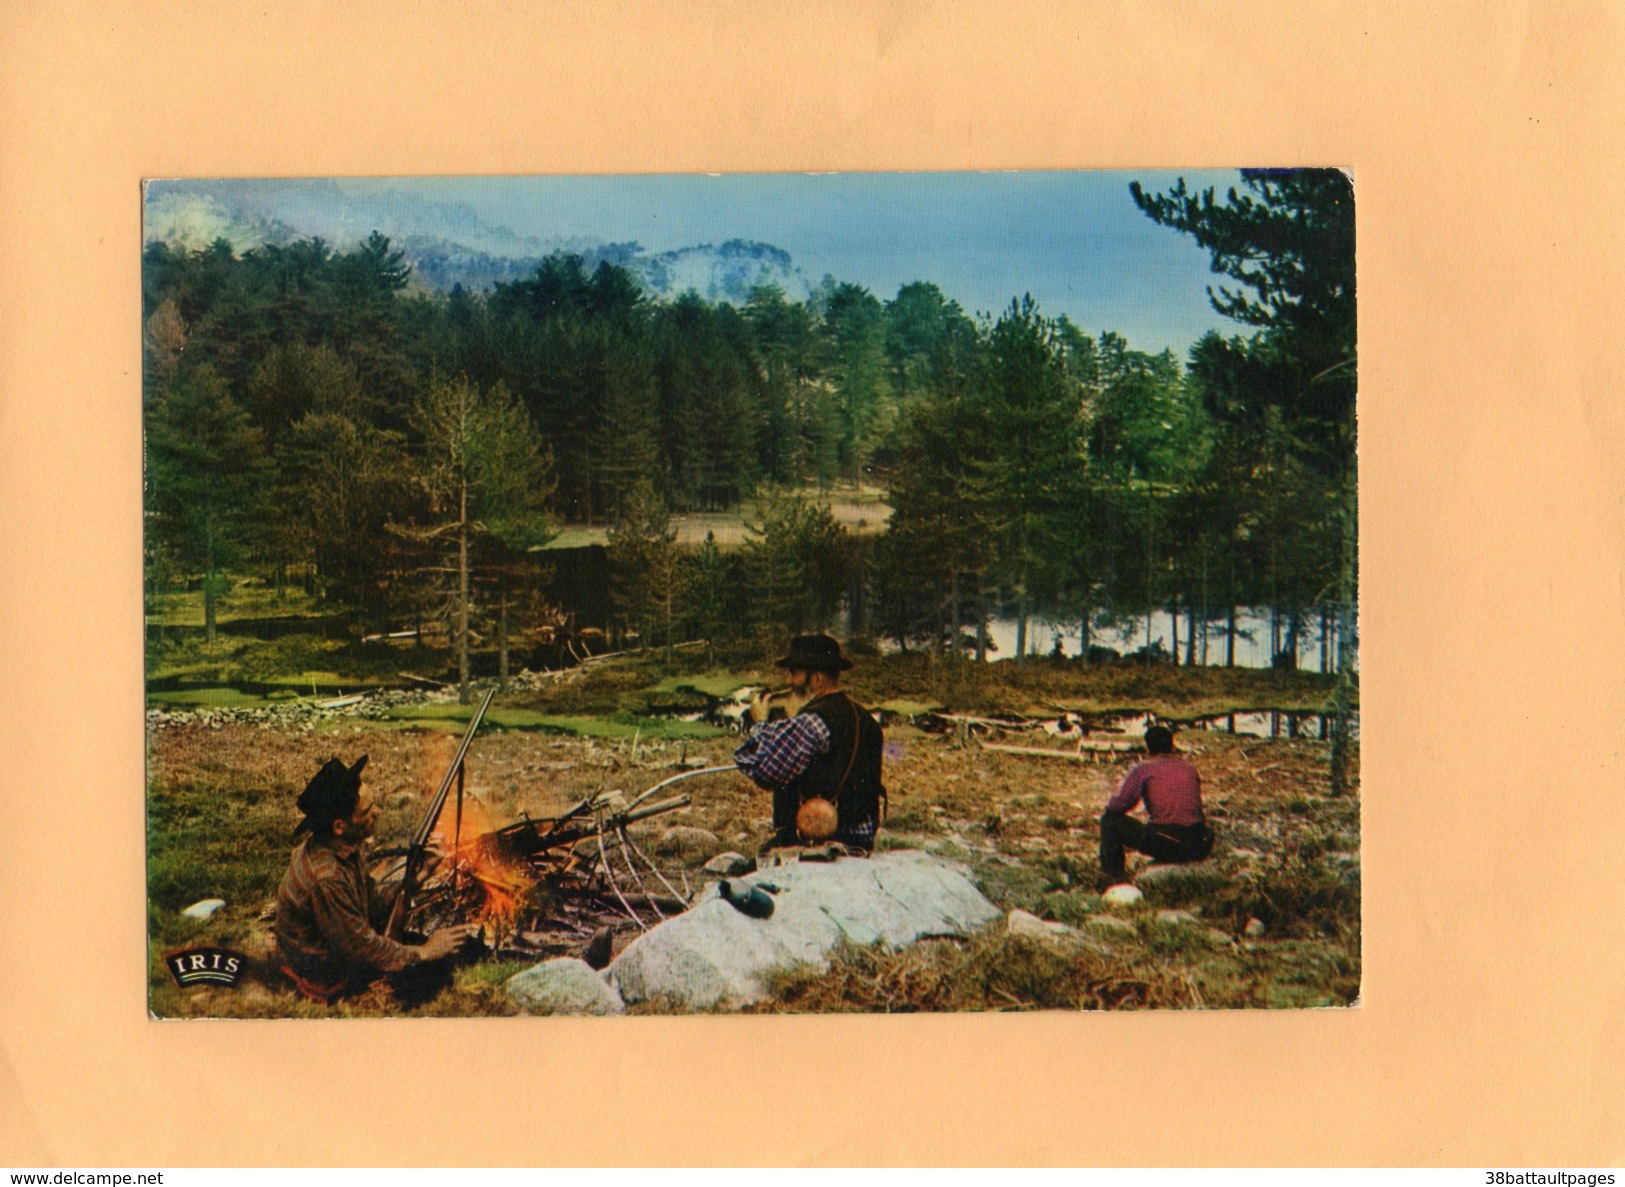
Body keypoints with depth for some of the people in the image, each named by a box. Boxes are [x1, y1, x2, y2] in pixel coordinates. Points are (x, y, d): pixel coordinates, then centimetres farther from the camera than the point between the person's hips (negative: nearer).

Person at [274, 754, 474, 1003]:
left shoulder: (348, 845, -9)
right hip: (327, 979, -9)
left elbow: (372, 905, 2)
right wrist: (424, 952, -18)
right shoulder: (325, 879, -36)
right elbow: (363, 950, -27)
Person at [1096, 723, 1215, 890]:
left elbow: (1116, 807, -1)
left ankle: (1114, 877, 11)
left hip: (1163, 845, -4)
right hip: (1198, 849, 4)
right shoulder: (1190, 769, 15)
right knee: (1206, 831, 41)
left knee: (1109, 820, 13)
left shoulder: (1143, 769, 2)